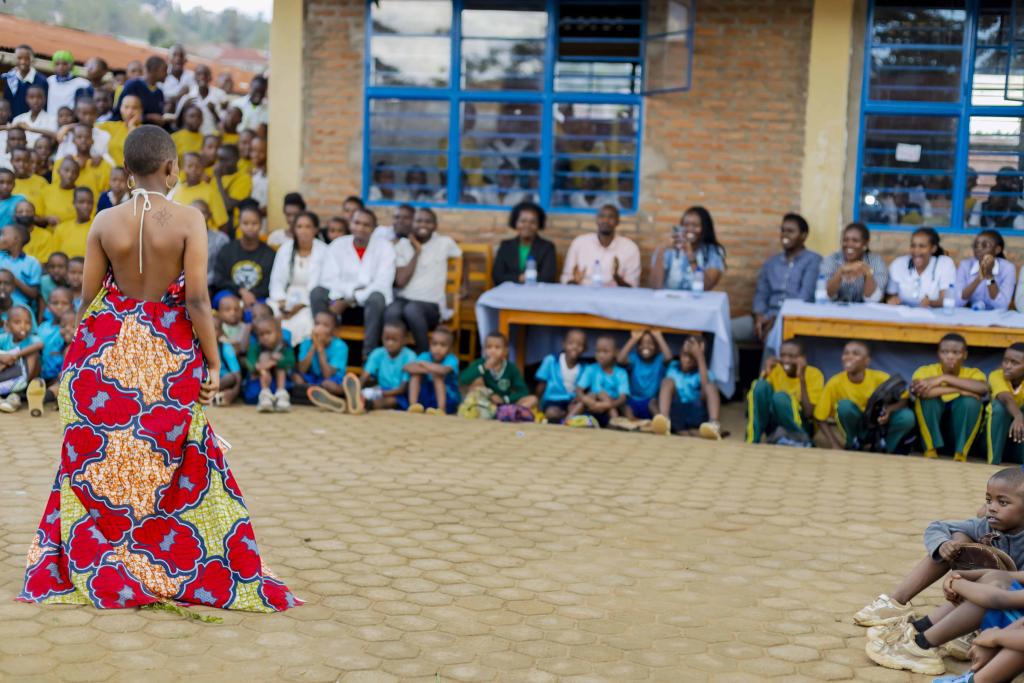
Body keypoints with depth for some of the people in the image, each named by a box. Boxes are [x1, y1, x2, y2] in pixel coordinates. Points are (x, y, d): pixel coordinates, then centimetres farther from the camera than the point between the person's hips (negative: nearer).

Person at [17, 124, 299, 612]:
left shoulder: (106, 221, -4)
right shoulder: (188, 220, -11)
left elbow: (88, 297, -1)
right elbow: (197, 298, -13)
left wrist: (77, 358, 13)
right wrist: (213, 362, -5)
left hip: (107, 352, 2)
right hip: (170, 355, -2)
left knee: (98, 462, 14)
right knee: (175, 465, 11)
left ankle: (94, 571, 21)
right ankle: (186, 572, 18)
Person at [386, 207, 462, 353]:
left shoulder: (444, 242, 4)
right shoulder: (403, 244, 7)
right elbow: (400, 281, -4)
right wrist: (417, 252, -3)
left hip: (431, 304, -1)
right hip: (403, 299, 1)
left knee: (412, 310, -38)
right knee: (391, 312, -36)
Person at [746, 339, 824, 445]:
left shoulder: (814, 374, -10)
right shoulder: (774, 370, -1)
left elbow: (808, 414, -22)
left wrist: (802, 378, -25)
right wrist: (765, 373, -19)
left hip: (802, 427, -4)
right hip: (775, 428, 4)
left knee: (780, 397, -34)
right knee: (761, 385, -23)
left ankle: (800, 439, -18)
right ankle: (752, 441, -23)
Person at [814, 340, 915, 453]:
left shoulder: (880, 378, -19)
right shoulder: (834, 383, -20)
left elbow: (904, 400, -13)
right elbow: (821, 418, -12)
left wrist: (889, 409, -34)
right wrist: (834, 445, -22)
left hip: (879, 423, 1)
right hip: (856, 428, 0)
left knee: (907, 417, -28)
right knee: (844, 406, -31)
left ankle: (884, 449, -2)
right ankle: (853, 445, -5)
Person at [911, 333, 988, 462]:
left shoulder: (973, 373, -9)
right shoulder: (926, 371, -12)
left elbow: (983, 388, -34)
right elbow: (919, 391, -36)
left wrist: (944, 378, -35)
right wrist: (959, 390, -32)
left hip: (960, 428, 1)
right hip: (931, 426, -1)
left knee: (970, 400, -27)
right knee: (927, 395, -28)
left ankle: (960, 456, -21)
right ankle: (930, 451, -20)